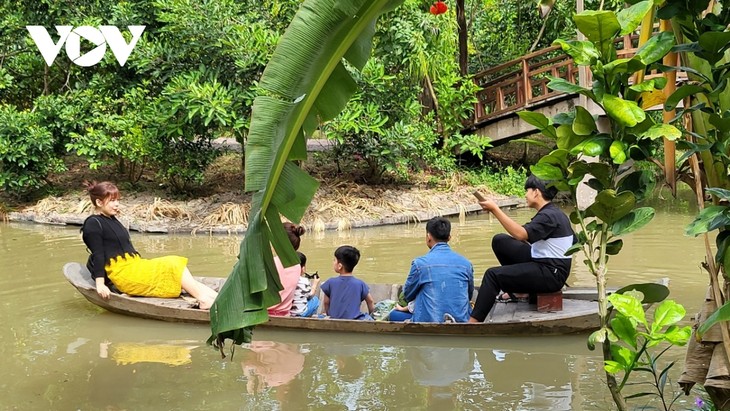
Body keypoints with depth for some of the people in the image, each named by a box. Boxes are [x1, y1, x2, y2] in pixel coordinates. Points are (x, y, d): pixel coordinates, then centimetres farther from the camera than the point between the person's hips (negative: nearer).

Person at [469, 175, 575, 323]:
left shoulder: (550, 216, -19)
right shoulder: (549, 213, 11)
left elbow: (521, 234, -33)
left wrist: (495, 209, -30)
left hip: (551, 274, -9)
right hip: (542, 263, 9)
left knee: (493, 274, -16)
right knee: (499, 240, 8)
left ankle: (474, 321, -15)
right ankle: (519, 287, 13)